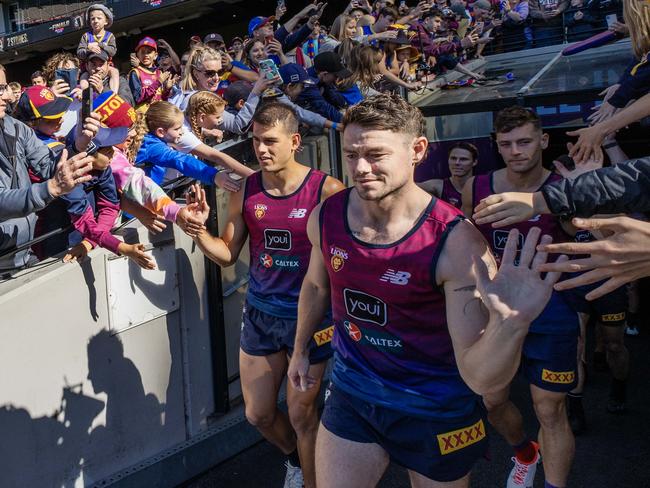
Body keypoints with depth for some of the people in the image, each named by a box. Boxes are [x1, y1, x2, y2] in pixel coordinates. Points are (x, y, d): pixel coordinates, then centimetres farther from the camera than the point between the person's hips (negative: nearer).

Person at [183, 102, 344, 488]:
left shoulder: (326, 190, -13)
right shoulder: (246, 192, -1)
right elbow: (227, 254, 3)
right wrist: (198, 231, -15)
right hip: (260, 312, 5)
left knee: (301, 415, 6)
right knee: (259, 415, 15)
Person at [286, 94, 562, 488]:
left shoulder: (456, 242, -25)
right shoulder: (326, 217, -11)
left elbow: (480, 378, -28)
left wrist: (508, 325, -48)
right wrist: (300, 349, 21)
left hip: (437, 412, -3)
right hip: (352, 396, 3)